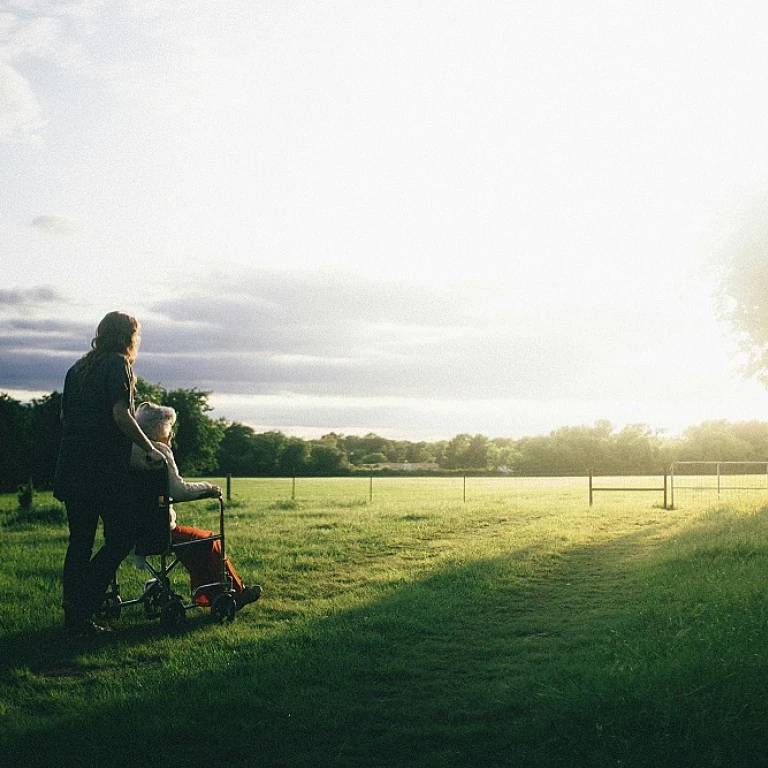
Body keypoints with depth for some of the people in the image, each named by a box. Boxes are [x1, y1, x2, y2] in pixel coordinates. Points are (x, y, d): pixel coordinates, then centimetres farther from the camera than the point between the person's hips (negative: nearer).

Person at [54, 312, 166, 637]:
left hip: (71, 467, 8)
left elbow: (65, 416, 20)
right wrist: (149, 449, -7)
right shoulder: (117, 365, -5)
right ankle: (81, 609, -9)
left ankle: (74, 616, 12)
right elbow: (120, 415, -14)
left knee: (80, 542, 11)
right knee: (122, 536, -1)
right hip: (104, 469, -8)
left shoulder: (78, 368, 17)